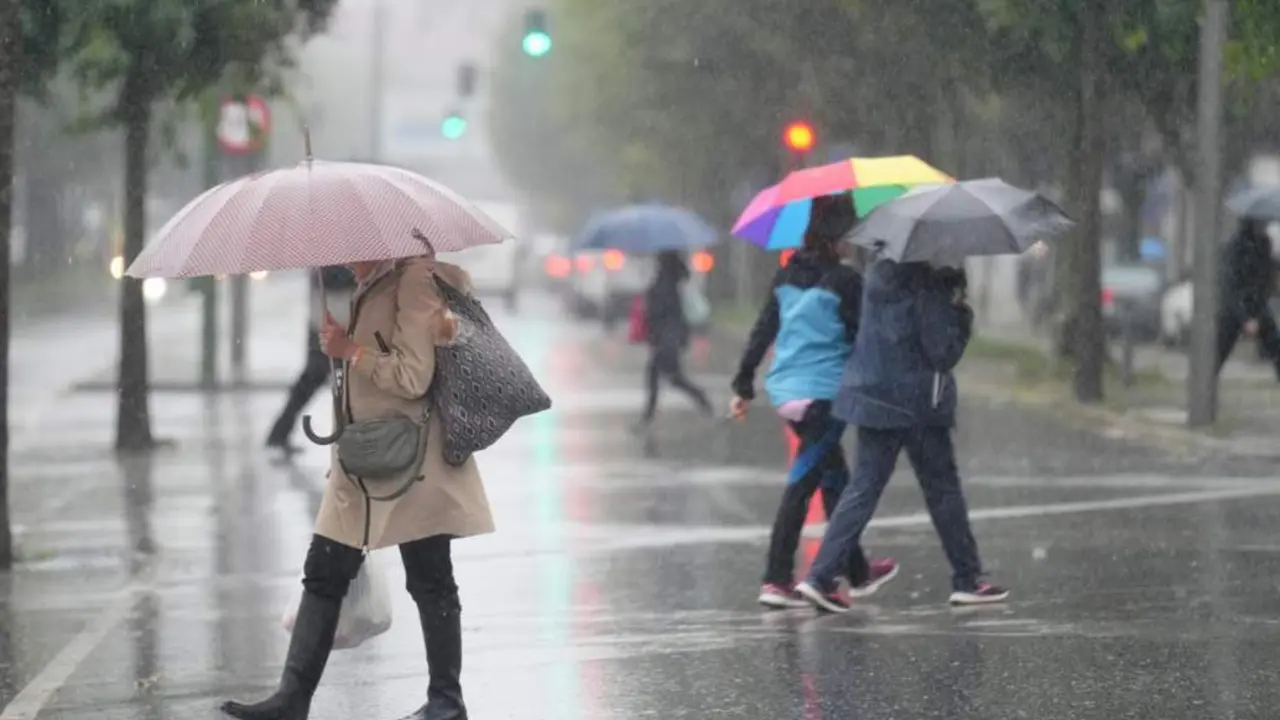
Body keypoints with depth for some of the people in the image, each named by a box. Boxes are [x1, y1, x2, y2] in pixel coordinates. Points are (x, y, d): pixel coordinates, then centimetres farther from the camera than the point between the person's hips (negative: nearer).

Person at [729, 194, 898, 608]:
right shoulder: (844, 281, -11)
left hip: (786, 389, 7)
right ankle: (776, 581, -10)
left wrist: (744, 385, 14)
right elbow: (863, 340, -8)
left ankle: (858, 573, 29)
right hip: (825, 392, -7)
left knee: (835, 479, 19)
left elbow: (762, 331, 10)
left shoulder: (787, 276, 8)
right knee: (802, 483, -6)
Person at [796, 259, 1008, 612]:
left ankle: (821, 576, -4)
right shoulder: (927, 289, -18)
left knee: (864, 487, 7)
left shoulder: (879, 275, 5)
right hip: (917, 403, -6)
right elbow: (942, 353, -18)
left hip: (872, 396, 6)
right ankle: (967, 580, 17)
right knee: (943, 489, 8)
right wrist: (962, 315, -3)